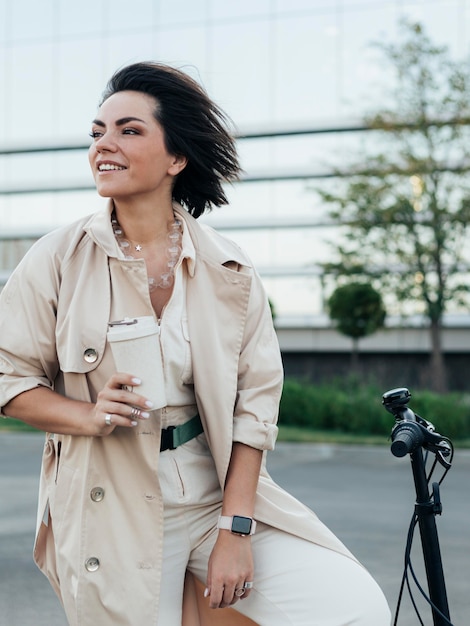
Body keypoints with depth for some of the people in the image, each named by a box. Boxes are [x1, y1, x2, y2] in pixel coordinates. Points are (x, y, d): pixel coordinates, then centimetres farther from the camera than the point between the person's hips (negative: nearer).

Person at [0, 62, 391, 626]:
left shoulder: (227, 269, -1)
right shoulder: (57, 260, -3)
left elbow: (257, 396, -3)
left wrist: (235, 530, -9)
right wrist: (88, 416, -17)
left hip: (218, 492, 2)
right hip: (113, 510, -1)